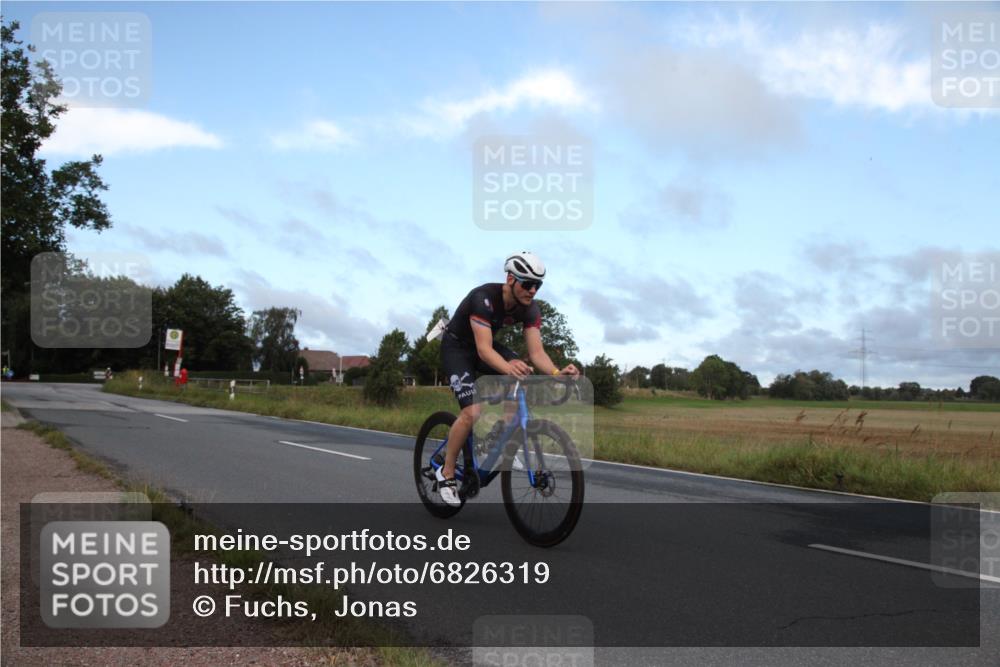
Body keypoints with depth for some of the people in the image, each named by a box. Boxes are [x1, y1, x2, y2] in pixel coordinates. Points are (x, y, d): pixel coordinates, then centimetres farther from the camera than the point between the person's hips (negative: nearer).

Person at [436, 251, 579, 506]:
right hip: (456, 347, -6)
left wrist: (556, 372, -44)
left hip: (486, 345, 6)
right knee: (473, 411, -24)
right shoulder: (484, 298, -34)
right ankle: (446, 473, -6)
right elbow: (484, 349, -42)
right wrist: (508, 367, -62)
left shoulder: (530, 309, -16)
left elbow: (536, 351, -23)